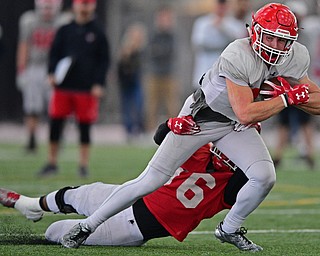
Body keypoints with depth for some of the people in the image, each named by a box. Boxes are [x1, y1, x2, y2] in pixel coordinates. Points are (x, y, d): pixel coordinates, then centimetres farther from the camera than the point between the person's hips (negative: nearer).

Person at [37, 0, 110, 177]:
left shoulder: (98, 33, 4)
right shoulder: (65, 31, 9)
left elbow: (104, 61, 4)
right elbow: (54, 54, 10)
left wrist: (98, 84, -5)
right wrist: (52, 74, -6)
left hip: (87, 89, -2)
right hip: (63, 86, 2)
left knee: (84, 126, 2)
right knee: (55, 123, -1)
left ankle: (83, 164, 11)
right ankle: (52, 162, 11)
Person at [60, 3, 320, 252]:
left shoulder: (296, 58, -12)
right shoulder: (238, 57, -33)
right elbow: (246, 114, -36)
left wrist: (293, 93, -22)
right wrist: (288, 98, -33)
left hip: (235, 128, 6)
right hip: (200, 117, -5)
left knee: (264, 177, -17)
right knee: (150, 182, -6)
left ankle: (229, 229, 11)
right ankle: (88, 225, 9)